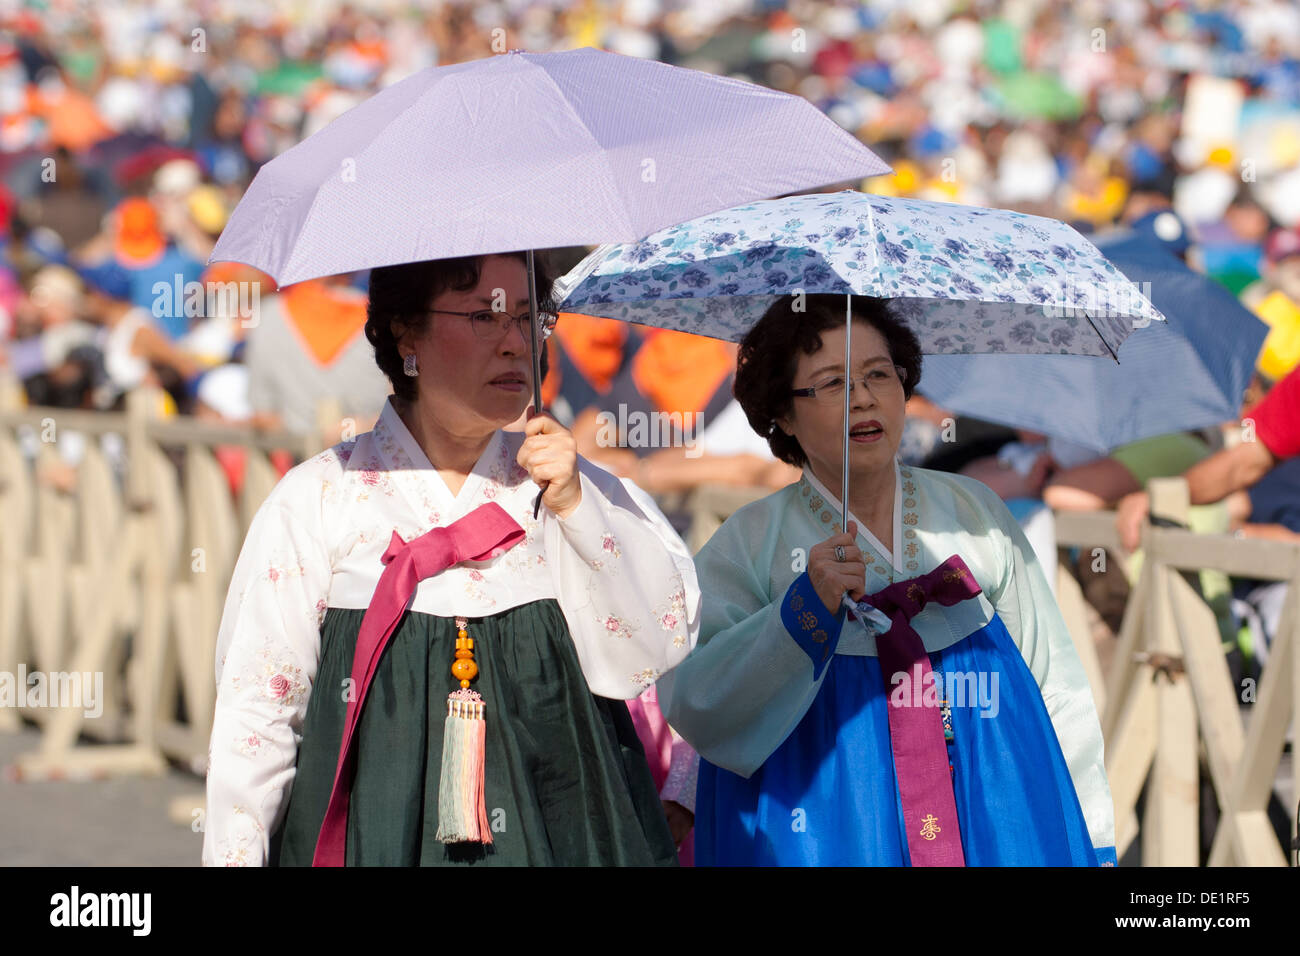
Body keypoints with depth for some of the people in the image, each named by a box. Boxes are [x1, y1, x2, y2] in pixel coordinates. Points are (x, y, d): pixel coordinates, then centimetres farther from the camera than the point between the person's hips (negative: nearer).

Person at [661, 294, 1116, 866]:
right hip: (829, 838, -2)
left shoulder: (973, 513, 8)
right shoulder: (748, 545, 0)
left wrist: (1090, 845, 6)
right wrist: (808, 607, -24)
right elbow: (691, 709, -13)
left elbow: (1056, 687, 10)